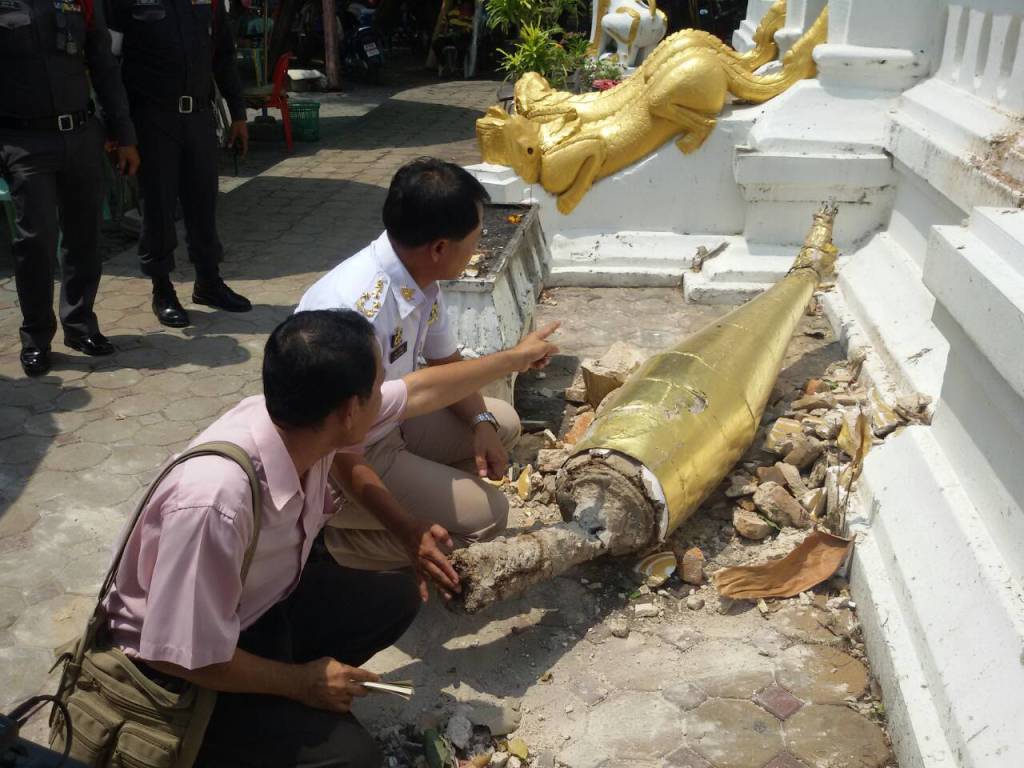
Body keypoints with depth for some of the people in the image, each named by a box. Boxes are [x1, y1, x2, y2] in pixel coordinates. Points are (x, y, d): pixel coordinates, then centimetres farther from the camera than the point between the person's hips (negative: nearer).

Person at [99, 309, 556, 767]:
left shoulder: (307, 418, -17)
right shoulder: (215, 499, -40)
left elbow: (422, 389, 2)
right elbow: (181, 656, -30)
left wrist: (515, 358, 15)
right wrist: (300, 682, -16)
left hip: (263, 604, 8)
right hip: (184, 672, -8)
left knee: (397, 596, 3)